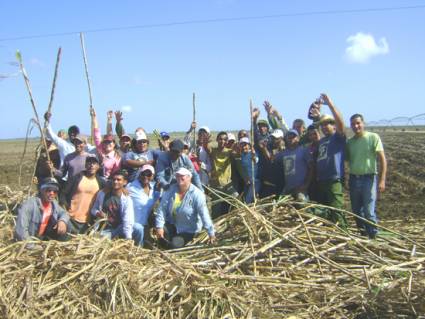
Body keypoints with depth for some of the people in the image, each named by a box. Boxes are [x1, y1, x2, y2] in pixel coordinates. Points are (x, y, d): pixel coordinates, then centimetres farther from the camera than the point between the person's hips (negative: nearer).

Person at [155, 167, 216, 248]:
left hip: (188, 229, -3)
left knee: (175, 245, -15)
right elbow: (162, 208, -13)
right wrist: (159, 226, -22)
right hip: (172, 224, 4)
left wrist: (211, 233, -28)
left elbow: (204, 214, -26)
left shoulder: (197, 194, -21)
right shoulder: (171, 190, -10)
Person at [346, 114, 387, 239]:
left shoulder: (373, 137, -3)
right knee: (356, 212, 11)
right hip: (353, 179, 5)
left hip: (369, 178, -5)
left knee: (369, 212, -8)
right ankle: (363, 236, 25)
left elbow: (382, 159, -6)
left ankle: (373, 237, 3)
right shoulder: (349, 142, 9)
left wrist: (382, 179, -14)